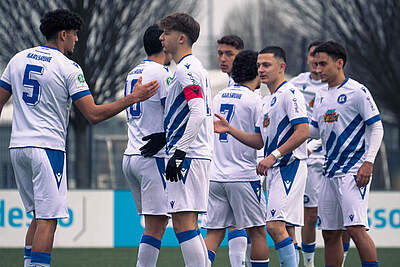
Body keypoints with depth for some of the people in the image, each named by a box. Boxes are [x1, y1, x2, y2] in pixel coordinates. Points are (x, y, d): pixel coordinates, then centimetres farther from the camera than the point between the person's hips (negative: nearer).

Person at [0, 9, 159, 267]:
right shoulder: (68, 68, -8)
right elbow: (93, 114, -12)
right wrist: (134, 98, -6)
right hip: (48, 147, -7)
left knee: (39, 215, 17)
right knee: (48, 219, -6)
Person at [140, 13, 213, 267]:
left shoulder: (186, 69, -12)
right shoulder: (195, 67, 20)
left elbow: (198, 112, -21)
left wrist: (178, 152, -24)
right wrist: (166, 137, 26)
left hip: (188, 156, -11)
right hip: (200, 154, 11)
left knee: (183, 222, -12)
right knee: (189, 224, 12)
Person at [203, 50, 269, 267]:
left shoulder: (219, 97, 12)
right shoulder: (253, 100, -6)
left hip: (215, 176, 5)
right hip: (243, 175, -5)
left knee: (214, 233, 3)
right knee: (257, 231, 5)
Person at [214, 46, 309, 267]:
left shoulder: (290, 94, -9)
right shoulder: (269, 102, 21)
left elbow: (303, 132, -18)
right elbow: (259, 141, 22)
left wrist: (273, 156, -21)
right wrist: (229, 130, 12)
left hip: (289, 166, -10)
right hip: (274, 170, 10)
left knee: (275, 226, -20)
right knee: (284, 231, 9)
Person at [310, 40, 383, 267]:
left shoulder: (357, 92, -8)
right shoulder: (322, 95, 14)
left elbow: (377, 128, -8)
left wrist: (368, 163, -17)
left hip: (354, 171, -8)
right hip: (330, 172, 8)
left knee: (356, 228, -17)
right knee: (330, 233, 8)